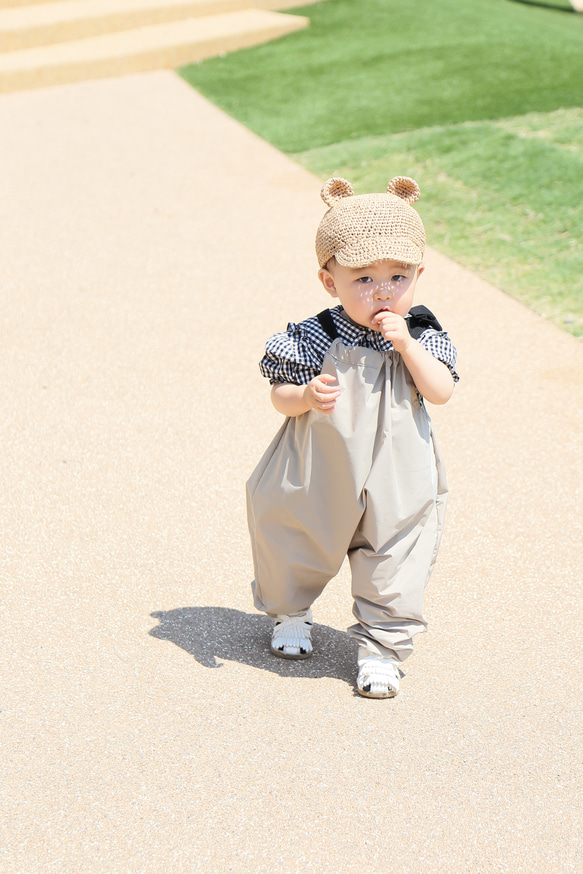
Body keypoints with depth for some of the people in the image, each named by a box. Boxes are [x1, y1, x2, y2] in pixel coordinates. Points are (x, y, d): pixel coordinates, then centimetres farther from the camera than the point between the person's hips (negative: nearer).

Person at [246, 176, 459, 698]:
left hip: (394, 489, 0)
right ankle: (292, 612, 48)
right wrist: (306, 396, -28)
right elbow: (280, 395, -7)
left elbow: (440, 393, -16)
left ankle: (382, 646, 25)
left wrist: (407, 344, -26)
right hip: (318, 478, 0)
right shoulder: (314, 340, -14)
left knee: (392, 566, 6)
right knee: (294, 547, 19)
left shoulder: (422, 335, -8)